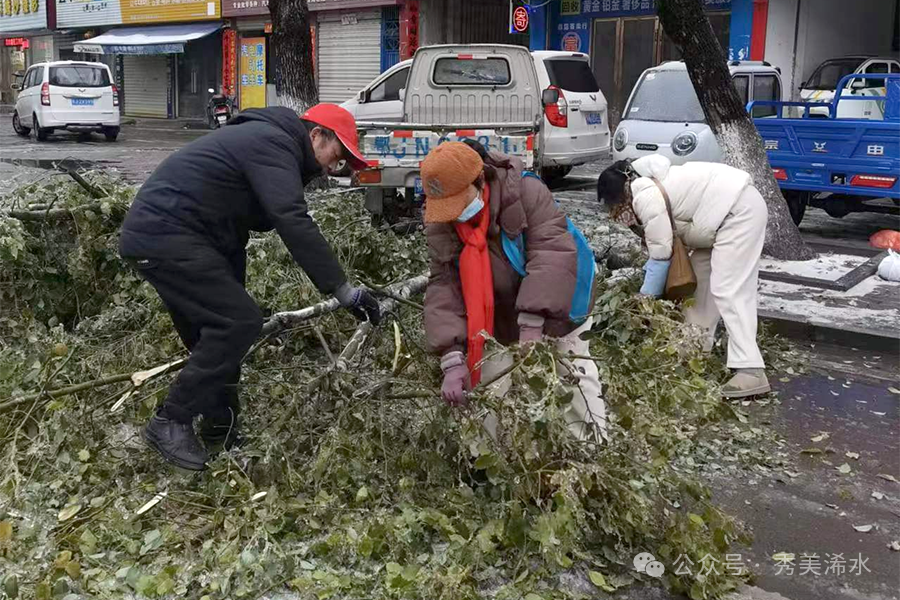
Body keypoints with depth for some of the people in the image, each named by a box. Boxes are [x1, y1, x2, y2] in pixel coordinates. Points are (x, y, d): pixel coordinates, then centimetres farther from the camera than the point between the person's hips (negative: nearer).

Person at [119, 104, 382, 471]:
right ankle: (170, 423, -6)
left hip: (153, 234, 11)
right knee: (239, 322, -13)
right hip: (166, 236, -11)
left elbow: (236, 223, 28)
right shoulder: (273, 144, -12)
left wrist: (233, 294, 29)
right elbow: (295, 224, -25)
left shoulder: (263, 140, 22)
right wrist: (343, 289, -26)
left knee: (218, 331, 14)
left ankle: (219, 431, 21)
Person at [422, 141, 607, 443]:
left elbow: (552, 252, -33)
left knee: (577, 384, 9)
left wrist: (532, 323, -40)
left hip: (557, 313, -2)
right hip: (499, 328, 3)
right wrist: (453, 359, -33)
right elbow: (443, 287, -21)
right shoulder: (441, 226, -14)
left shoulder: (525, 191, -25)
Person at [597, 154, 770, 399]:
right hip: (734, 207, 11)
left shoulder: (645, 196, -17)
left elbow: (661, 253, -14)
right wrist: (648, 276, 7)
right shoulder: (648, 184, 14)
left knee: (728, 290, -16)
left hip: (741, 210, -11)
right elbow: (667, 239, 14)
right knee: (701, 274, 16)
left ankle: (751, 371, -21)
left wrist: (646, 298, -4)